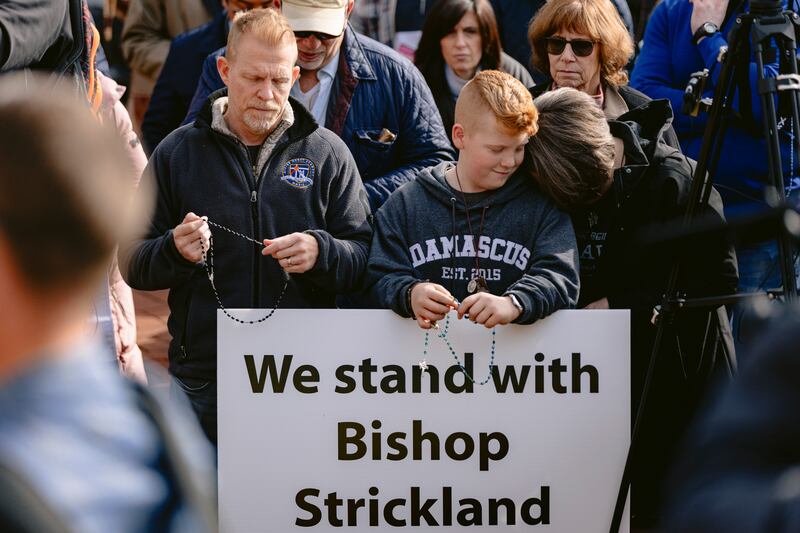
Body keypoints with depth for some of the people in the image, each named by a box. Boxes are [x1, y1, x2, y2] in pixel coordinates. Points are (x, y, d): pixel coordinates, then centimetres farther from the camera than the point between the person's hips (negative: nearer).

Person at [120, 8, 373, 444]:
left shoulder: (327, 154, 5)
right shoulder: (176, 153, 6)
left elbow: (364, 257, 3)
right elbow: (132, 262, 6)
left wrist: (321, 252, -18)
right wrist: (173, 250, -16)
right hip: (202, 385, 0)